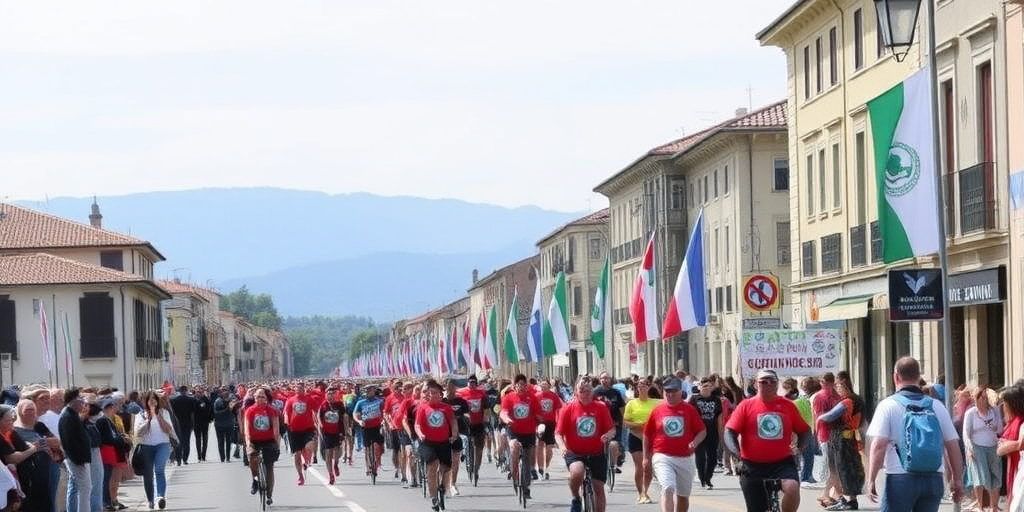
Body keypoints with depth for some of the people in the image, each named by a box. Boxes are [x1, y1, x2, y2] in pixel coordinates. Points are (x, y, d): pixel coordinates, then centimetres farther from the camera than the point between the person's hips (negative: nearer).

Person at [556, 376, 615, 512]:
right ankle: (576, 499, -5)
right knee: (577, 472, -33)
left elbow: (612, 429, 4)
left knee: (599, 488, 4)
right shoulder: (568, 408, -5)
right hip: (575, 453, -2)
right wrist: (563, 447, -23)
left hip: (596, 454, 2)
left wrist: (608, 435, -21)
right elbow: (558, 433, -3)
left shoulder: (601, 408, -1)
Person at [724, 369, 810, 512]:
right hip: (753, 466, 0)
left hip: (782, 463, 0)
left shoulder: (787, 405, 4)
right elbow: (730, 431, -4)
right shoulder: (746, 405, -1)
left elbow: (804, 430, 13)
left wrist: (799, 448, -4)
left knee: (792, 487, -29)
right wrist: (735, 452, -20)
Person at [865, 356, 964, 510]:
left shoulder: (888, 405, -3)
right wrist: (957, 480, 16)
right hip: (933, 479, 4)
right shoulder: (937, 406, 7)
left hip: (900, 478, -4)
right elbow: (953, 445, 7)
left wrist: (871, 480, -9)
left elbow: (879, 445, -11)